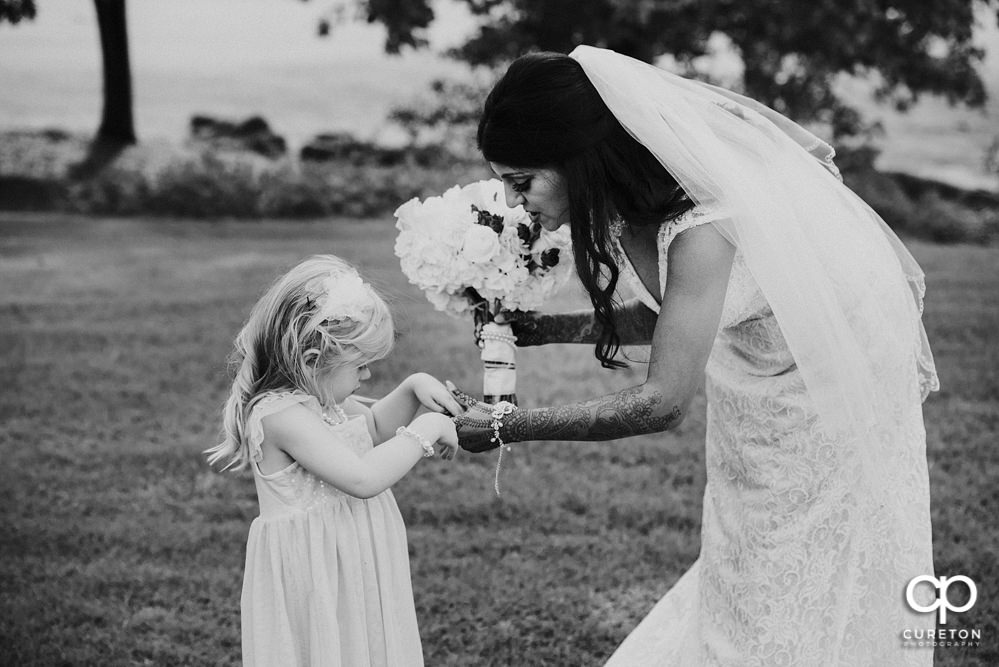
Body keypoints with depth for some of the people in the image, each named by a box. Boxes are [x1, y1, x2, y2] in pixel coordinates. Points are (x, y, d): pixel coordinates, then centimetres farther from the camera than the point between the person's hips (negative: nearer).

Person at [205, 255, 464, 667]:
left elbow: (374, 426, 26)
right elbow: (363, 478, -32)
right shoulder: (282, 415, -24)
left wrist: (412, 389, 8)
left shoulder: (321, 397, 6)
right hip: (317, 579, -10)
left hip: (351, 568, 10)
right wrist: (425, 431, -21)